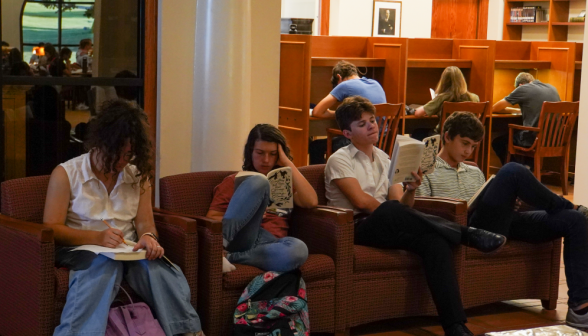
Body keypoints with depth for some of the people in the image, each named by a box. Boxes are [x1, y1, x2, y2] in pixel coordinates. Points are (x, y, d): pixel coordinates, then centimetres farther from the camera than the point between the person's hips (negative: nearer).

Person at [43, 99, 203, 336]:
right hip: (82, 250, -3)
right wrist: (96, 238, -21)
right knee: (104, 264, -40)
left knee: (158, 267, -32)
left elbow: (145, 222, 8)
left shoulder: (138, 175, 12)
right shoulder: (65, 174, -1)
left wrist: (148, 237, -18)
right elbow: (51, 229, -5)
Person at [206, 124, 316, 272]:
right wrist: (248, 214, -6)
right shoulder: (234, 181, 21)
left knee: (298, 250, -38)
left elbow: (311, 202, 8)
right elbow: (211, 219, 11)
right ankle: (219, 245, -40)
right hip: (240, 237, -1)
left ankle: (228, 257, -36)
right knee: (258, 182, -27)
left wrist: (288, 163, 10)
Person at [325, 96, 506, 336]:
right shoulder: (339, 160, 2)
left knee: (434, 239, -28)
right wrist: (394, 213, -6)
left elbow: (401, 205, 8)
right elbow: (361, 201, -12)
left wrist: (410, 190, -12)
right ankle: (469, 235, -31)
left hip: (389, 228, 5)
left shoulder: (383, 159, 20)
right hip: (356, 228, -5)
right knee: (389, 211, -40)